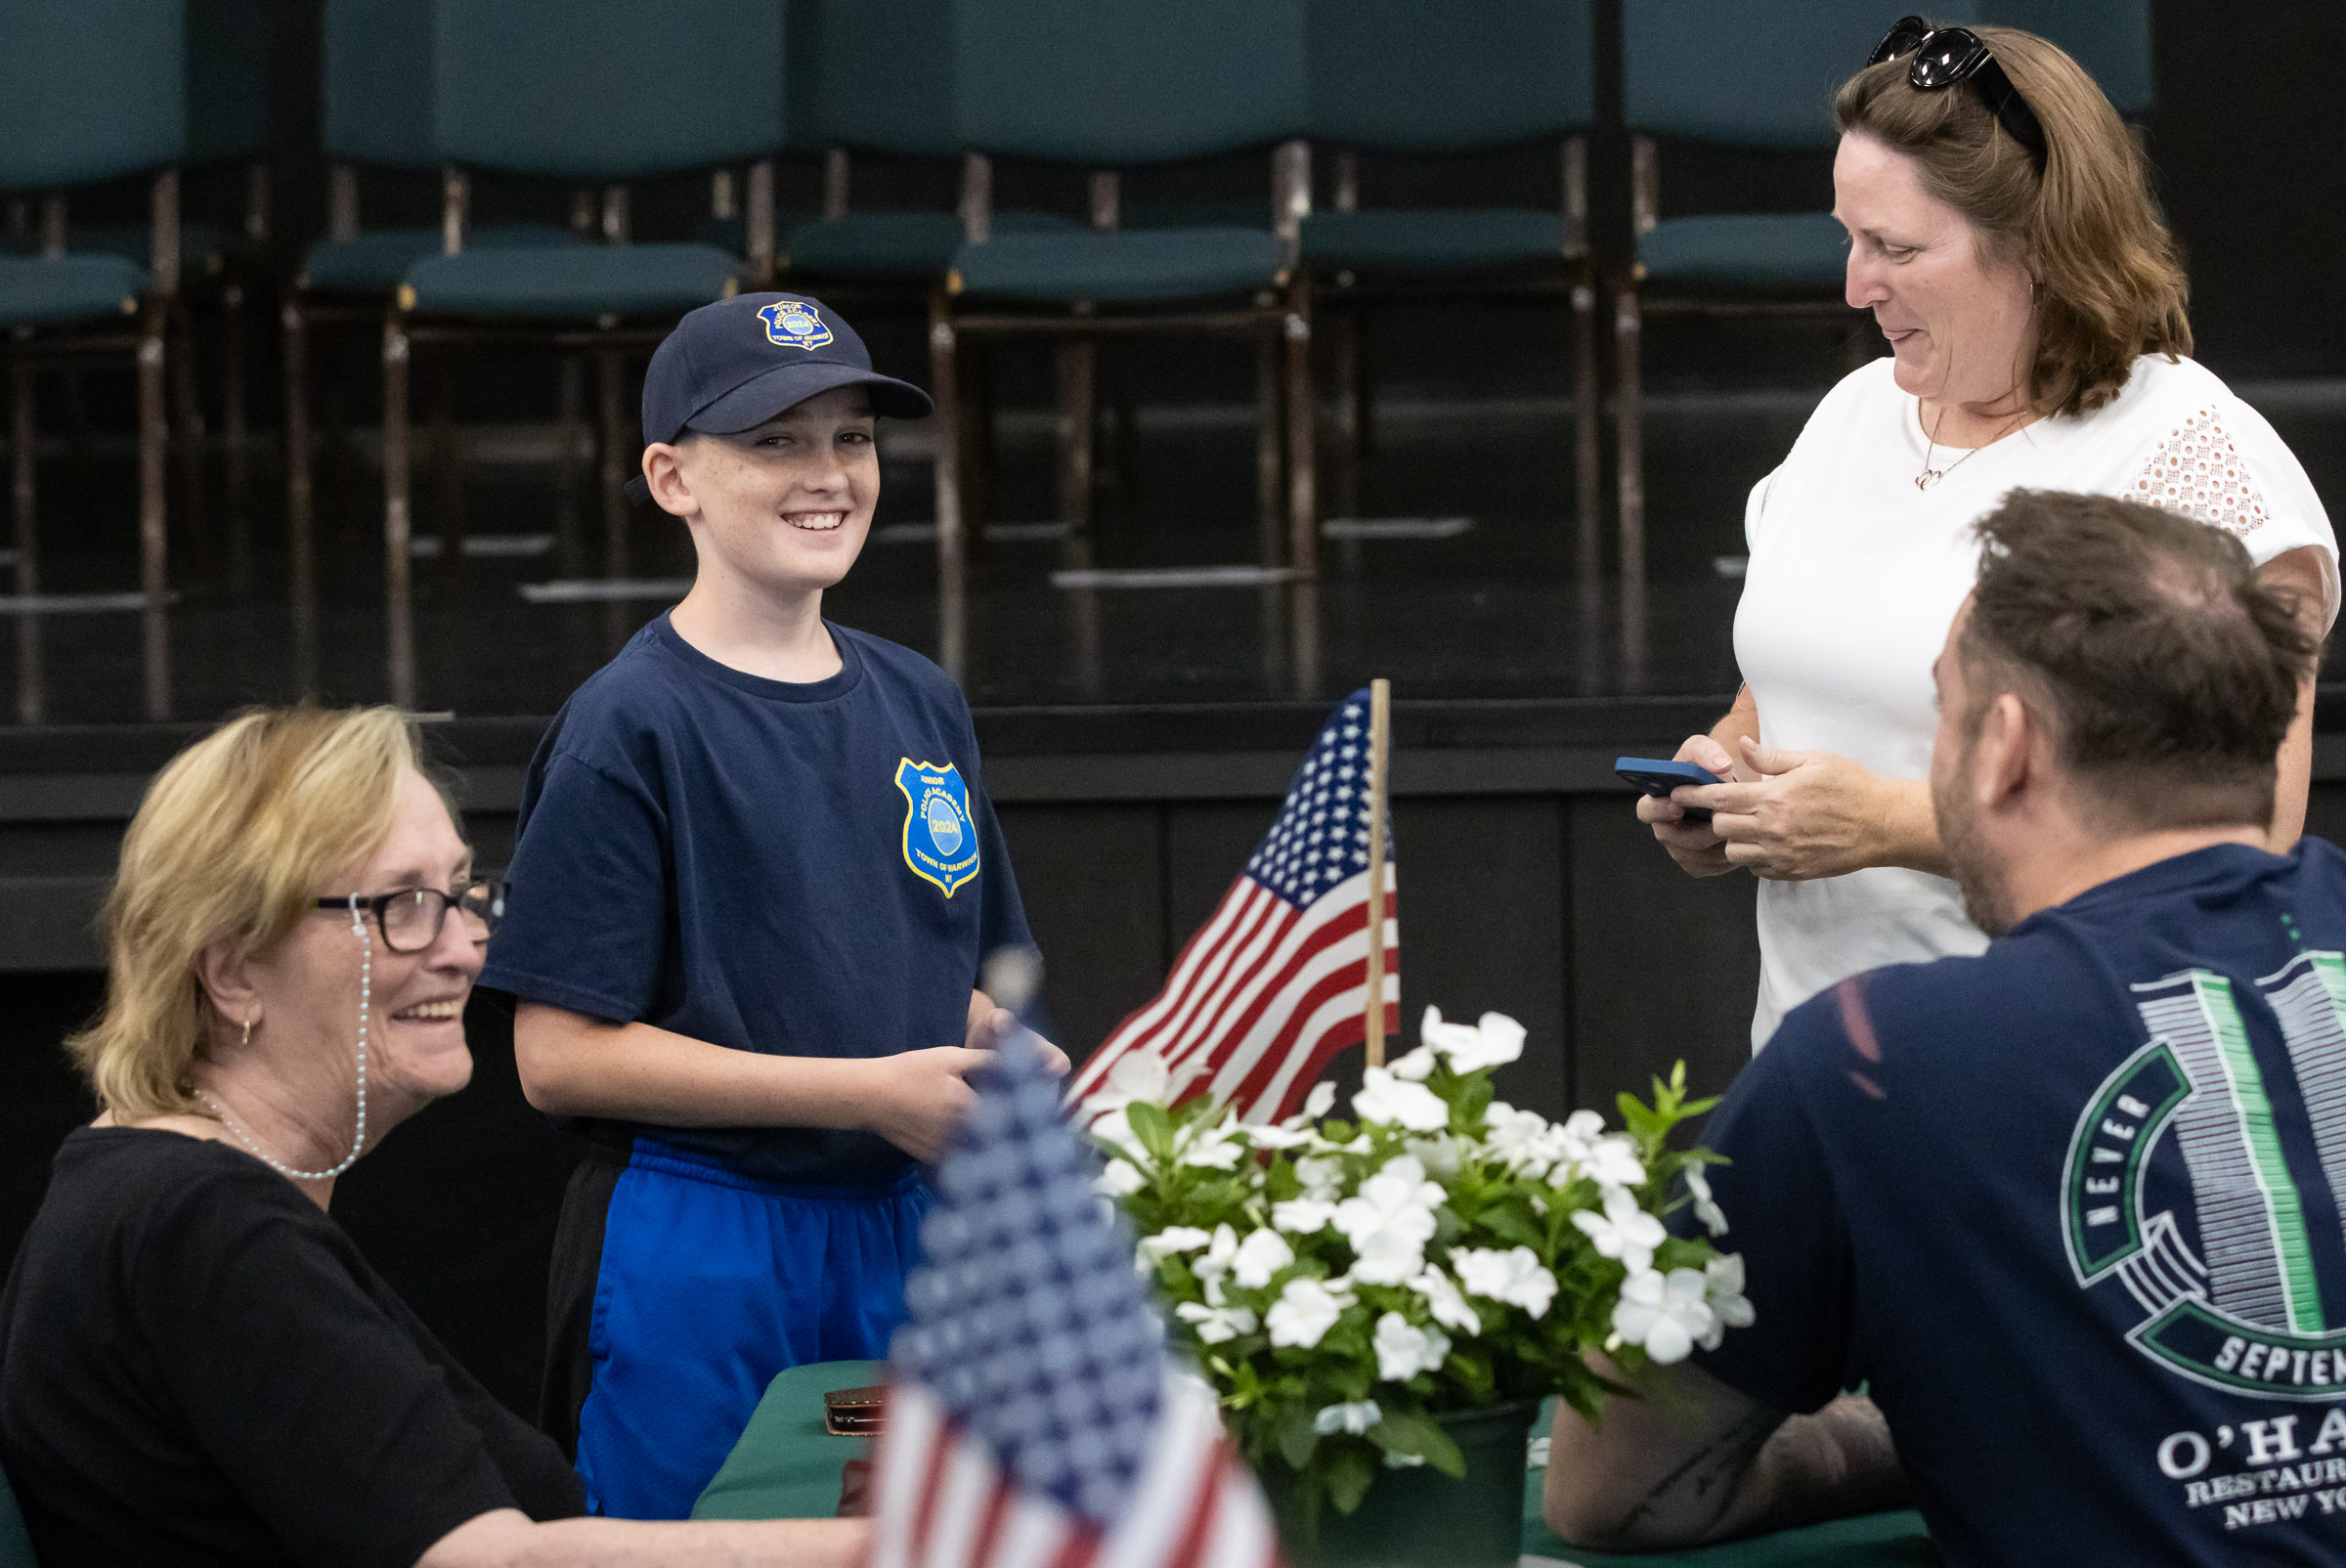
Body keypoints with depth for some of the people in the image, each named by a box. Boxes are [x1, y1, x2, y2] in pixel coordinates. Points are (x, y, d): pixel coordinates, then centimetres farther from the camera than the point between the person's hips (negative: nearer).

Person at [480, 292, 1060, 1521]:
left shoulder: (921, 706, 11)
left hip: (903, 1232, 6)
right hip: (696, 1264, -6)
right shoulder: (630, 727, -9)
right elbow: (562, 1056, -14)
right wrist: (867, 1092, -18)